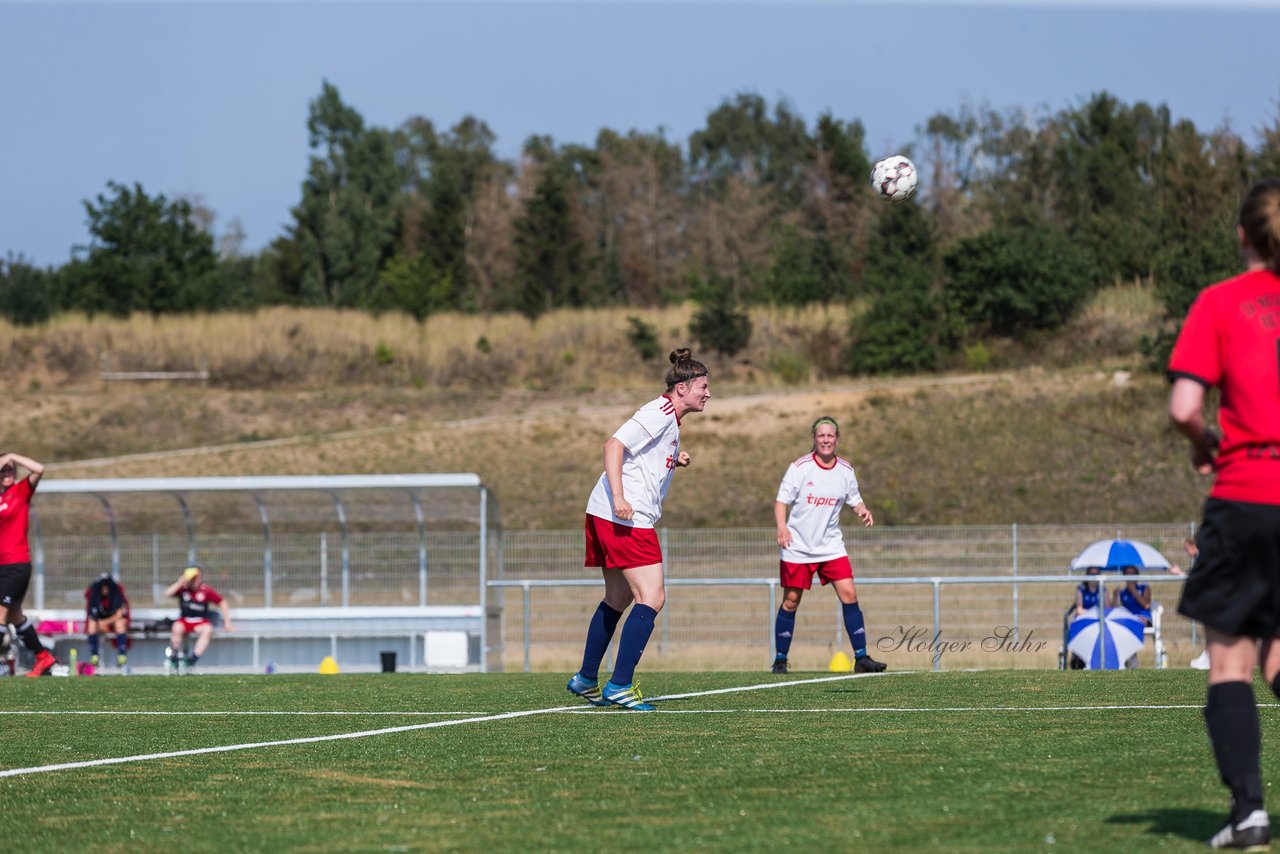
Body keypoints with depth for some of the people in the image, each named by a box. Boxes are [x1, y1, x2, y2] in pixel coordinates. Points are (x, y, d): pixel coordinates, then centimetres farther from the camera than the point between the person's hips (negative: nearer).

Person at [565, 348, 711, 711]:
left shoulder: (670, 419, 20)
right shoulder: (659, 413, -11)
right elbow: (614, 445, -20)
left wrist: (673, 463, 13)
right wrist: (618, 497, -27)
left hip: (617, 517, 11)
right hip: (625, 518, -11)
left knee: (618, 599, 19)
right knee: (652, 597, -13)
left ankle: (586, 679, 29)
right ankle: (620, 685, -15)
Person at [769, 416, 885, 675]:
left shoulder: (845, 470, 2)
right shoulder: (800, 467, -8)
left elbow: (855, 500, 14)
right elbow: (781, 501, -9)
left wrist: (863, 511, -10)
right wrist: (782, 526, -27)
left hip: (831, 545, 3)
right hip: (797, 547, -3)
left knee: (849, 594, -9)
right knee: (791, 601, 2)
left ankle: (861, 658, -6)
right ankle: (780, 660, 14)